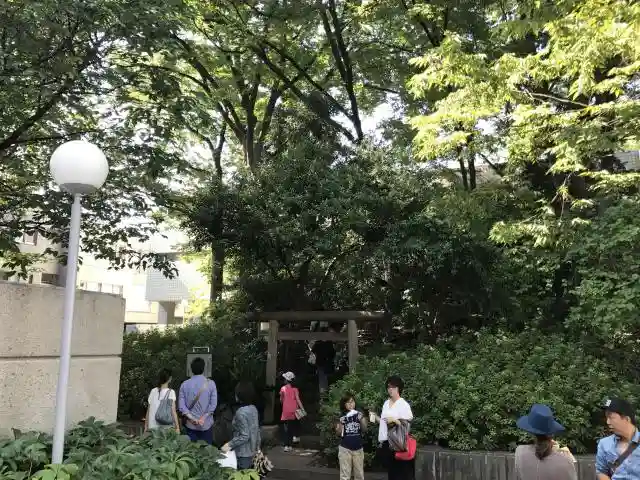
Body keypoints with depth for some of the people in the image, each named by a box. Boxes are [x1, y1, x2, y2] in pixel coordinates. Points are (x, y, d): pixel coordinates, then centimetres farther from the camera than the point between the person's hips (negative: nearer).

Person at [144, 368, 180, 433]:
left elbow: (148, 411, 9)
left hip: (152, 427, 4)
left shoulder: (152, 391, 7)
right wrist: (177, 427, -8)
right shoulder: (170, 392, -4)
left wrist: (146, 427, 17)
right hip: (167, 427, -4)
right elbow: (173, 412, -9)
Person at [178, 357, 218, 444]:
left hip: (190, 425, 2)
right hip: (206, 424, -2)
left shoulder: (185, 384, -2)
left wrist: (192, 419, -7)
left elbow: (181, 405, -6)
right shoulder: (210, 383, -7)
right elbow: (213, 404, -11)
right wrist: (203, 418, -8)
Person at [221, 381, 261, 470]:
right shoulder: (253, 408, 3)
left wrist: (229, 445, -18)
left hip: (244, 454, -8)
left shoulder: (241, 412, -22)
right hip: (253, 451, 8)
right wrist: (257, 446, 20)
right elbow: (257, 430, 11)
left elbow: (244, 436, -23)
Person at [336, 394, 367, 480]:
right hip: (345, 448, -2)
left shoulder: (359, 414, -1)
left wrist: (362, 419, -16)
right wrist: (341, 423, -20)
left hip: (358, 448, 2)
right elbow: (338, 433, -2)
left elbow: (364, 430, 0)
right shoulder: (341, 416, -4)